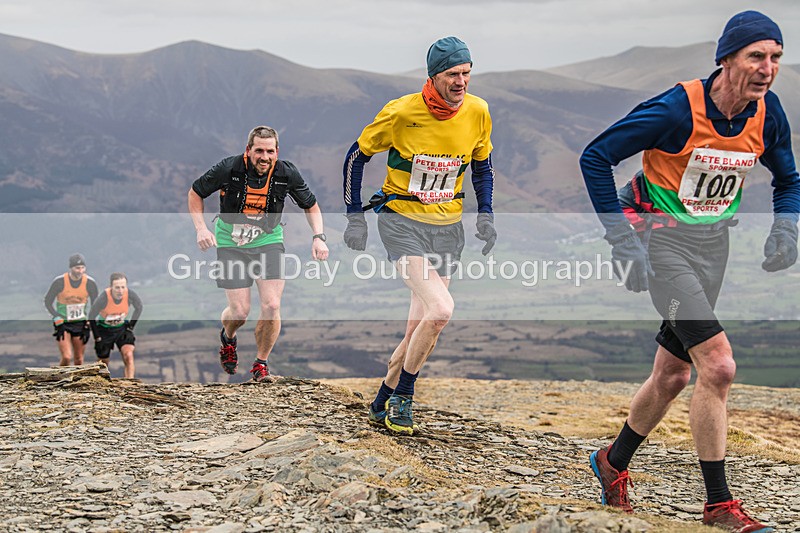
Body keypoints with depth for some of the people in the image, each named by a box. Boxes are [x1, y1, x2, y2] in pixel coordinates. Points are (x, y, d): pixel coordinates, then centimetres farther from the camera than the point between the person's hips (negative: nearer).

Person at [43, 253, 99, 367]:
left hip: (80, 323, 2)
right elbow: (48, 303, -4)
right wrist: (58, 321, -12)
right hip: (63, 323, -2)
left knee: (79, 360, 5)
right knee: (67, 357, -16)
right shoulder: (59, 282, -14)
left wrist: (89, 325, -3)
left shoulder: (90, 283, -8)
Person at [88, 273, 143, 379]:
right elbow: (91, 317, -14)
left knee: (129, 356, -21)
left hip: (122, 328, 1)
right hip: (104, 329, -1)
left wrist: (130, 327, -1)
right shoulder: (104, 297, -30)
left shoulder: (131, 294, -24)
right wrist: (97, 338, -11)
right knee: (103, 363, 8)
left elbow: (139, 308, 0)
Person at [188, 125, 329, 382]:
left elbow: (311, 206, 5)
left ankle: (261, 364, 7)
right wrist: (201, 228, -14)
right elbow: (195, 193, -1)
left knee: (271, 306, -15)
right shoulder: (228, 169, -18)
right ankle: (227, 339, 31)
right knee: (240, 312, -7)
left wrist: (318, 237, -11)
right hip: (230, 243, -1)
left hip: (268, 242, 1)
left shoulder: (287, 174, -12)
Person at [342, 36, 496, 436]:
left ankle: (383, 401, 25)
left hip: (448, 227, 5)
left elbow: (482, 165, 14)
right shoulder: (401, 113, -15)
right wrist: (355, 217, -3)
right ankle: (402, 398, -2)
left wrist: (485, 215, 2)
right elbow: (357, 156, -2)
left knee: (421, 326, 4)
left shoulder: (477, 112, -4)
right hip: (402, 221, -5)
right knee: (440, 309, -22)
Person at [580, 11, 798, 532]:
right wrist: (623, 240, -19)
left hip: (714, 245, 6)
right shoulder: (677, 109, -23)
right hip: (663, 240, -6)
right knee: (718, 366, -17)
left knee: (673, 375, 14)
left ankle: (613, 462, 37)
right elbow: (595, 157, -17)